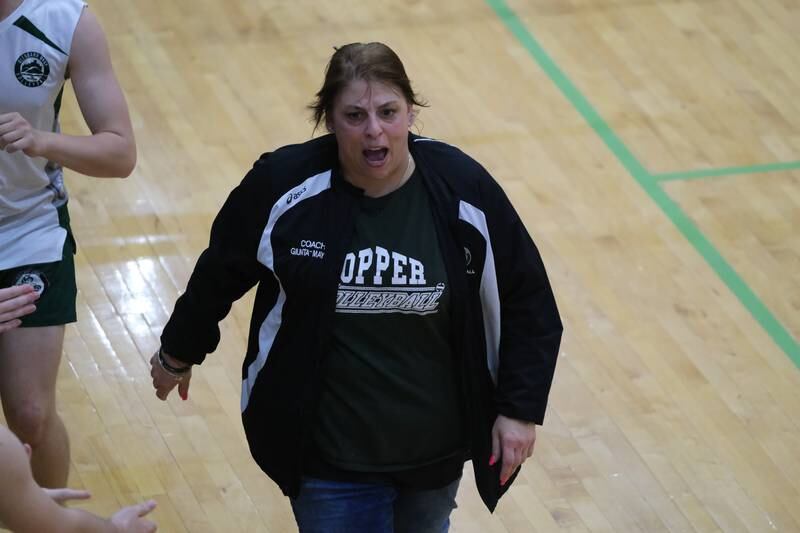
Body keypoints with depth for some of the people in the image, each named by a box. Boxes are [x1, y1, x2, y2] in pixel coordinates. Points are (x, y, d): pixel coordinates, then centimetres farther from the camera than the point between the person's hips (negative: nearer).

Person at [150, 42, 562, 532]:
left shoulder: (463, 189, -13)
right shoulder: (284, 185, -15)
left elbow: (529, 300, -2)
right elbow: (220, 275, 4)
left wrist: (520, 408, -4)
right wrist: (179, 354, 16)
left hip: (438, 448, 2)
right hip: (330, 456, -2)